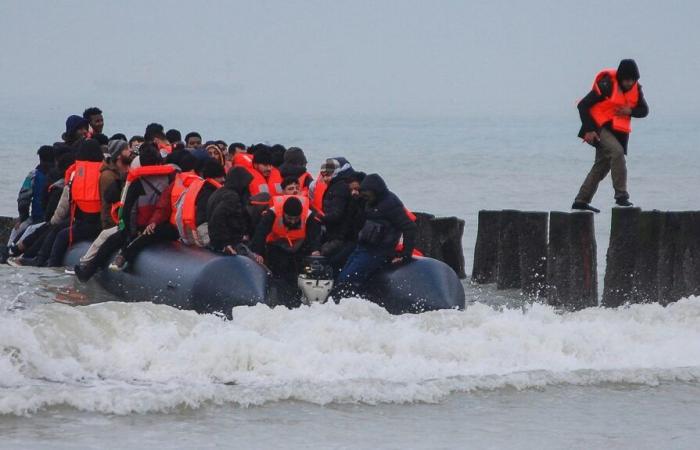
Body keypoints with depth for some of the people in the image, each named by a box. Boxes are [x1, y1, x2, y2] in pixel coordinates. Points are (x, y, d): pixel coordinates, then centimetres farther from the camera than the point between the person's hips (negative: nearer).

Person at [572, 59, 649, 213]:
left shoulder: (635, 88, 2)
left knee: (602, 165, 10)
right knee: (617, 151, -28)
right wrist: (589, 130, -19)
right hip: (600, 128, -7)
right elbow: (583, 105, -14)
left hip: (618, 131, 7)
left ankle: (581, 201, 19)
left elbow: (644, 110, 8)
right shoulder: (607, 86, -17)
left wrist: (630, 111, -14)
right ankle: (621, 195, -28)